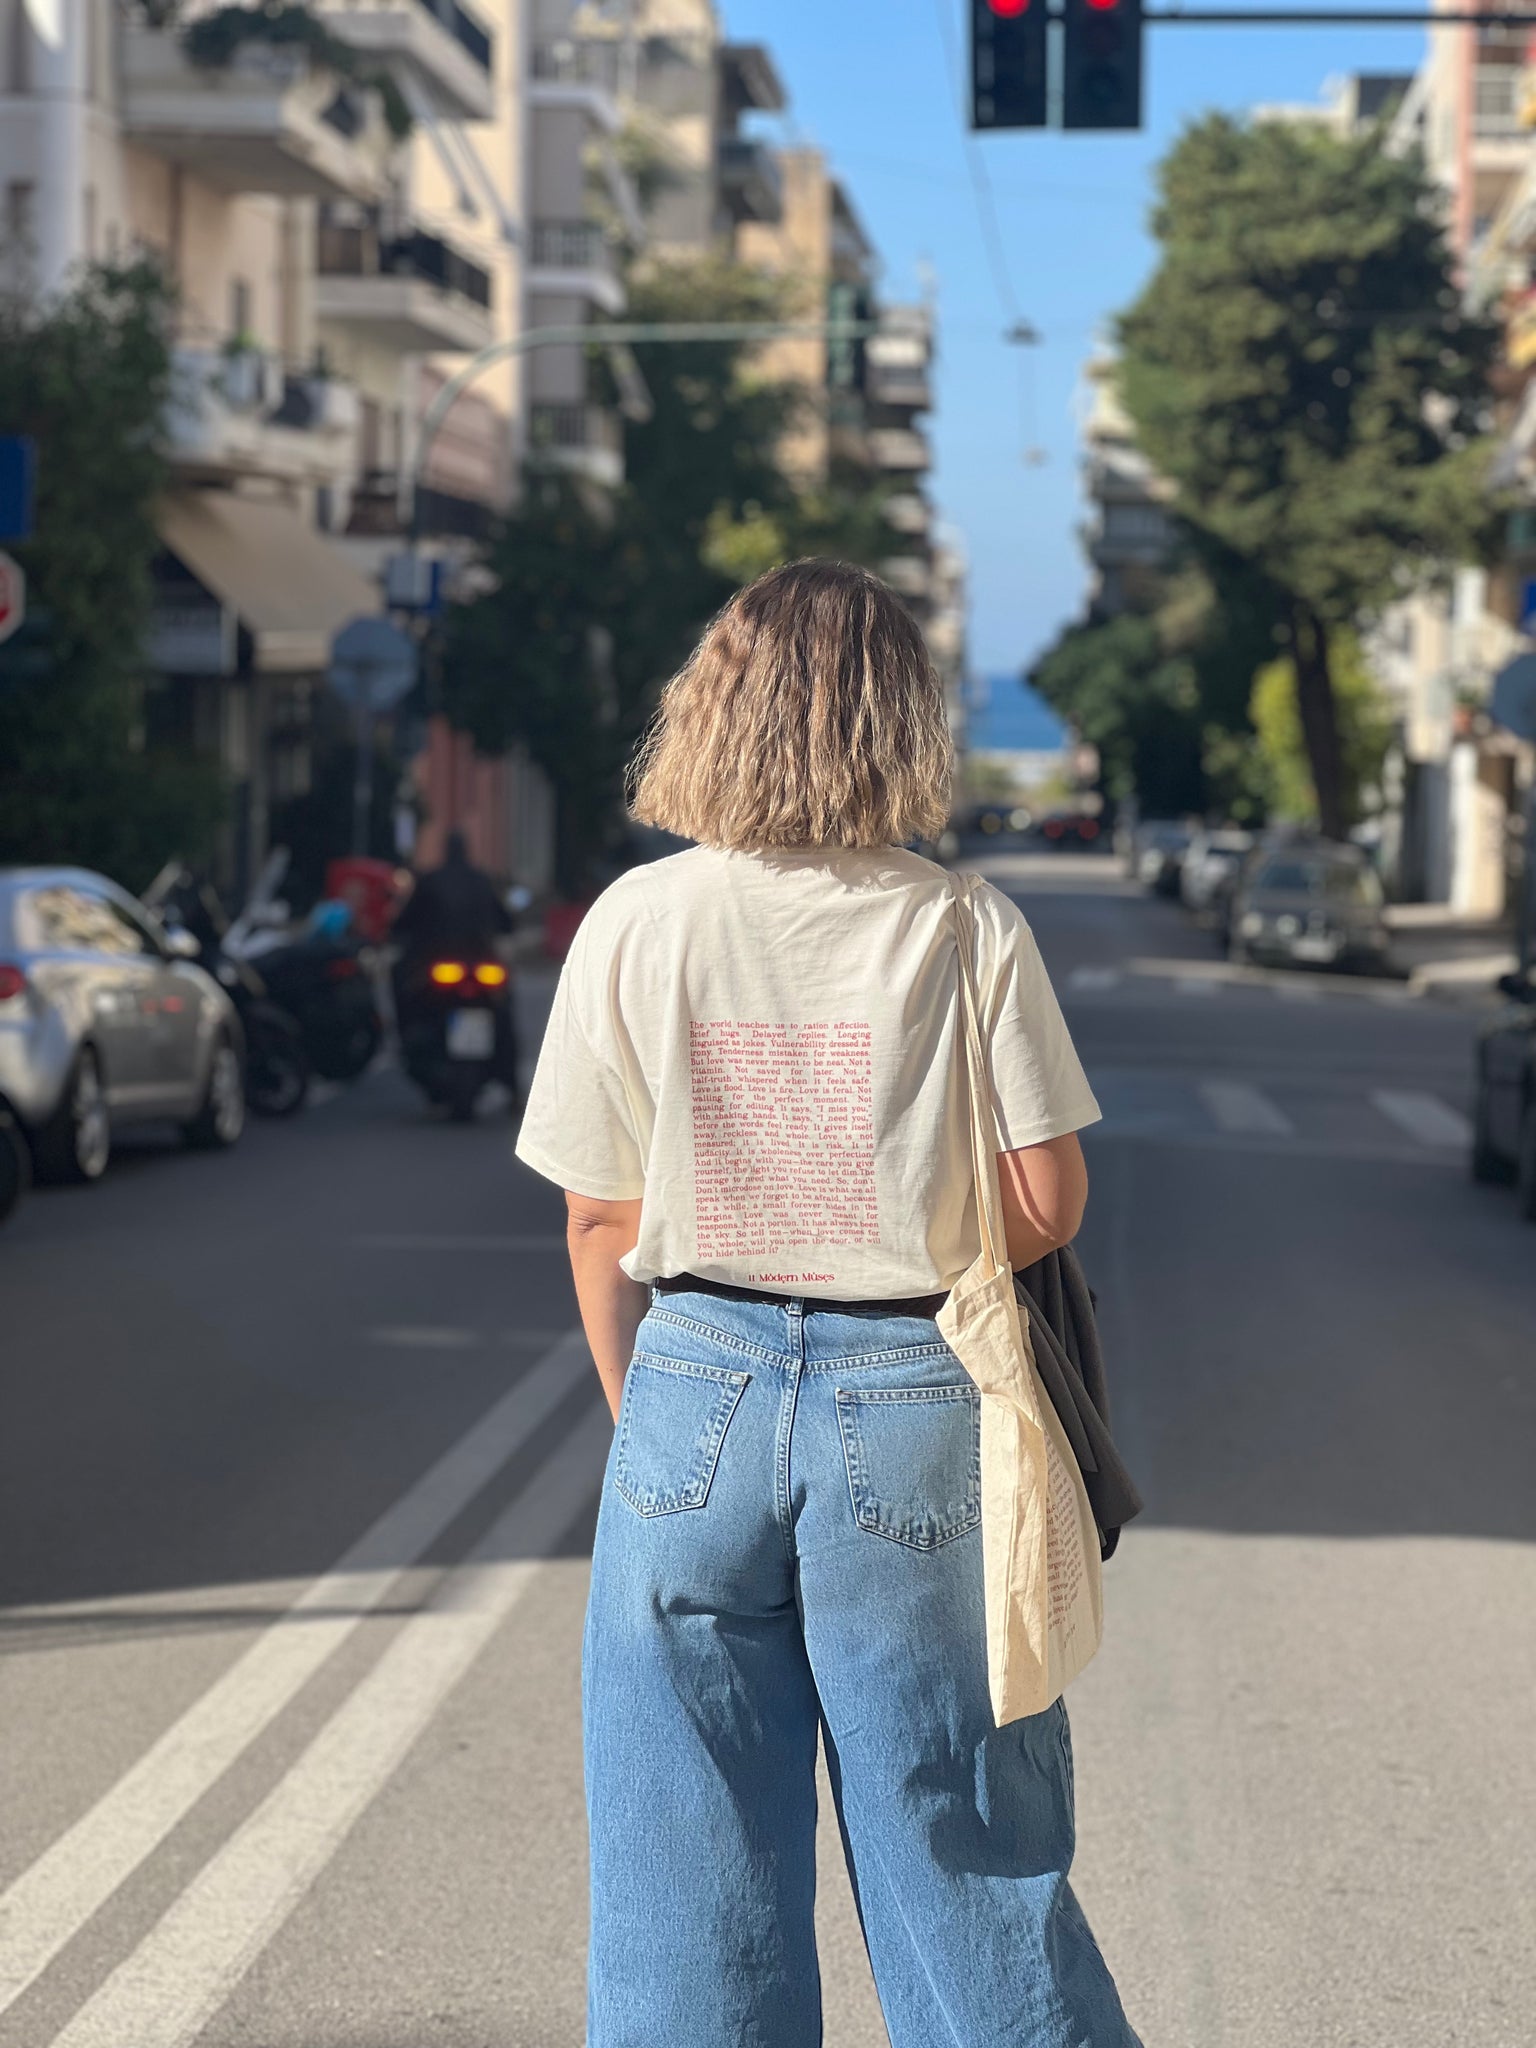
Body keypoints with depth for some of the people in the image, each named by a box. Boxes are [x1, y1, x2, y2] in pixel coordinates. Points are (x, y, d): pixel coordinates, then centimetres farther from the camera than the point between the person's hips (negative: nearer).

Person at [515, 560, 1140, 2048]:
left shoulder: (637, 923, -3)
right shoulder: (967, 930, -5)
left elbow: (600, 1219, 1)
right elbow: (1046, 1202, -7)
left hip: (700, 1383, 1)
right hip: (918, 1412, -1)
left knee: (685, 1868, 10)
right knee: (960, 1846, 10)